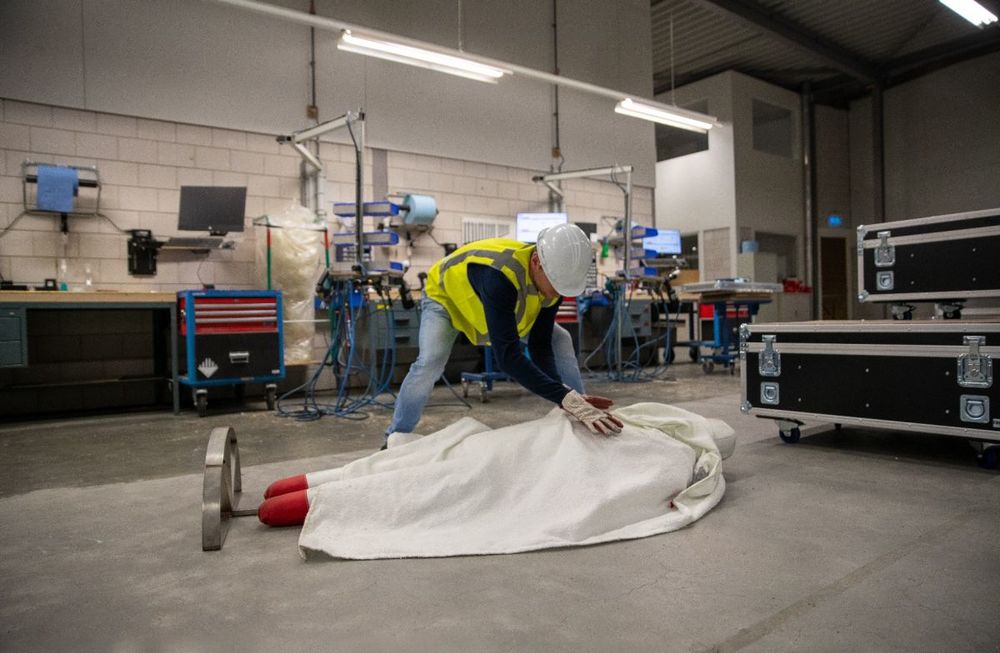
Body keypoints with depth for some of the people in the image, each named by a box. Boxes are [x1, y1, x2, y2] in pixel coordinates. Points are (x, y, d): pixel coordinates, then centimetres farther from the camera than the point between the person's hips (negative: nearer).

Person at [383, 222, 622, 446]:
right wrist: (566, 399, -55)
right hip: (445, 295, -5)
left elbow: (540, 346, -23)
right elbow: (508, 355, -50)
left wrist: (576, 401, -36)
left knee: (560, 341, -6)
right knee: (429, 362, -28)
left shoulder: (554, 279, -24)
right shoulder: (499, 275, -46)